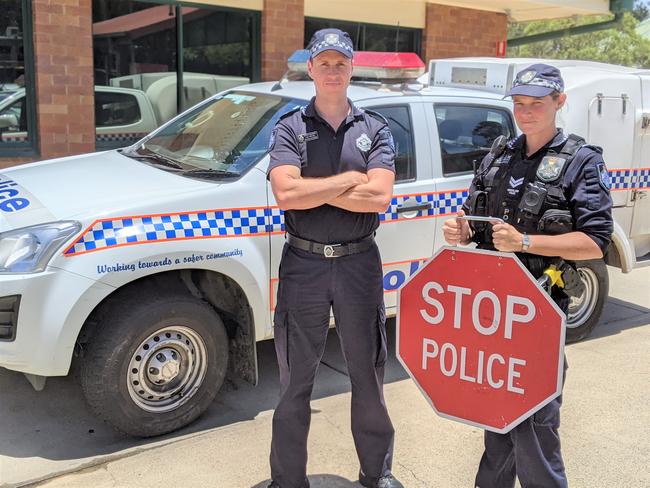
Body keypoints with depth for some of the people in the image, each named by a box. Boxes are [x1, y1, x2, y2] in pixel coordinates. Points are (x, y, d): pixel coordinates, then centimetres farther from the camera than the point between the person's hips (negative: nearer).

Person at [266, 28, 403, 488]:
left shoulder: (375, 128, 3)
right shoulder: (289, 128, 1)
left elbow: (379, 196, -12)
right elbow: (286, 194, -16)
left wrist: (311, 190, -13)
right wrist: (351, 179, -12)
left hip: (359, 263, 1)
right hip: (303, 264, -1)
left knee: (368, 374, 14)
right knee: (296, 381, 10)